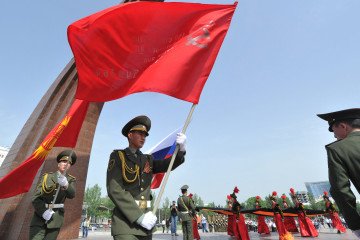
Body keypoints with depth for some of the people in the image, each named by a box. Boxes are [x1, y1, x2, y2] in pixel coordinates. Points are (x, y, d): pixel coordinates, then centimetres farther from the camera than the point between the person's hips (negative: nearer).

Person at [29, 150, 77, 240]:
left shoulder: (71, 180, 4)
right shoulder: (47, 176, 4)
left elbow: (71, 195, -14)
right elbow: (36, 197, 0)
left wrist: (65, 184, -34)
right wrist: (43, 211, -15)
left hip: (56, 218, 1)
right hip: (40, 216, 0)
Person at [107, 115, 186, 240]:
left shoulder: (148, 160, 11)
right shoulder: (117, 156, -4)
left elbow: (168, 164, -2)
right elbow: (114, 190, -13)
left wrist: (180, 148, -21)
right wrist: (139, 216, -17)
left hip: (145, 221, 5)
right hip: (125, 222, -4)